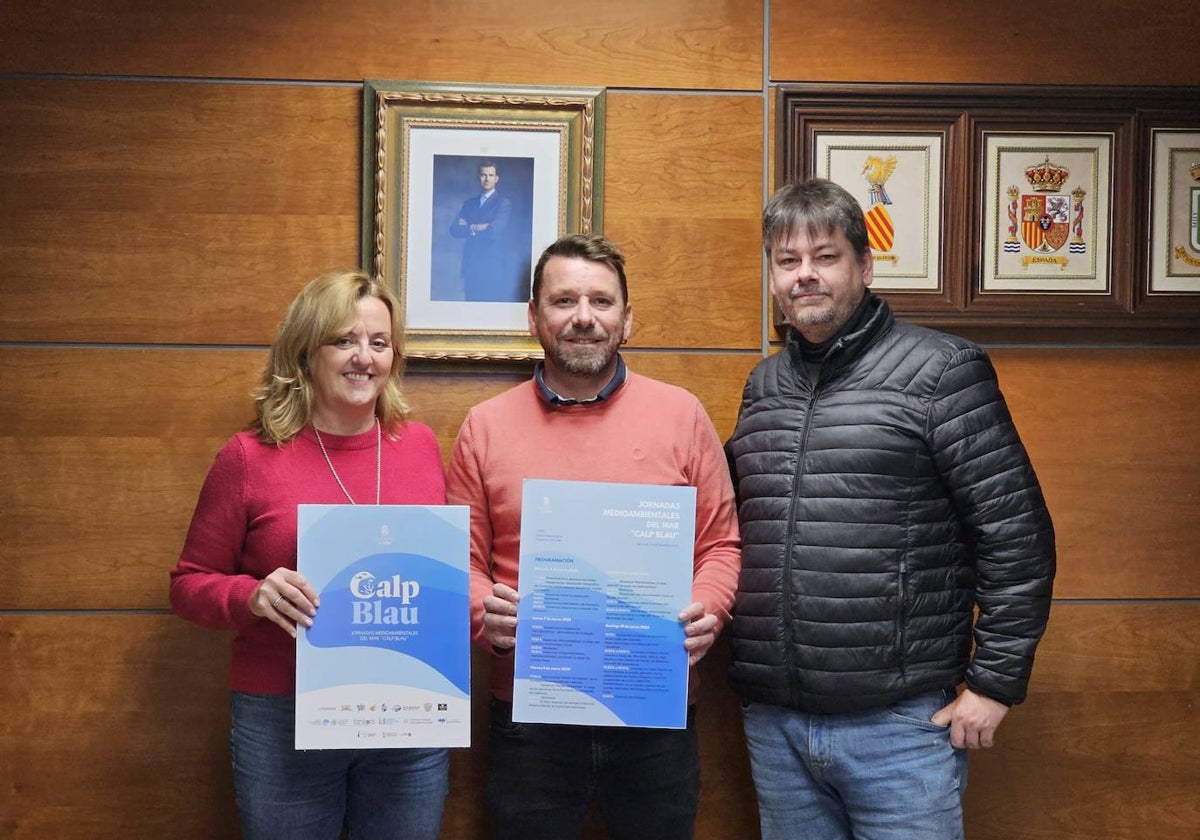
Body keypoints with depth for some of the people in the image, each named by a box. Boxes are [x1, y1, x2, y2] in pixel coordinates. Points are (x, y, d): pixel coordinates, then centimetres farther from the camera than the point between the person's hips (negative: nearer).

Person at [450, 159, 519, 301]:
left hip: (495, 268, -5)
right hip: (471, 268, 5)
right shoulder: (469, 203, 16)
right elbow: (454, 230, 4)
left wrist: (469, 228, -2)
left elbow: (494, 231, -15)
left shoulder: (504, 202, -1)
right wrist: (476, 228, -10)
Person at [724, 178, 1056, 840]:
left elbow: (1017, 534, -8)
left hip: (901, 723, -5)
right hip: (771, 720, 5)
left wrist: (994, 682, -9)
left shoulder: (941, 371, -6)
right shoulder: (763, 386, 11)